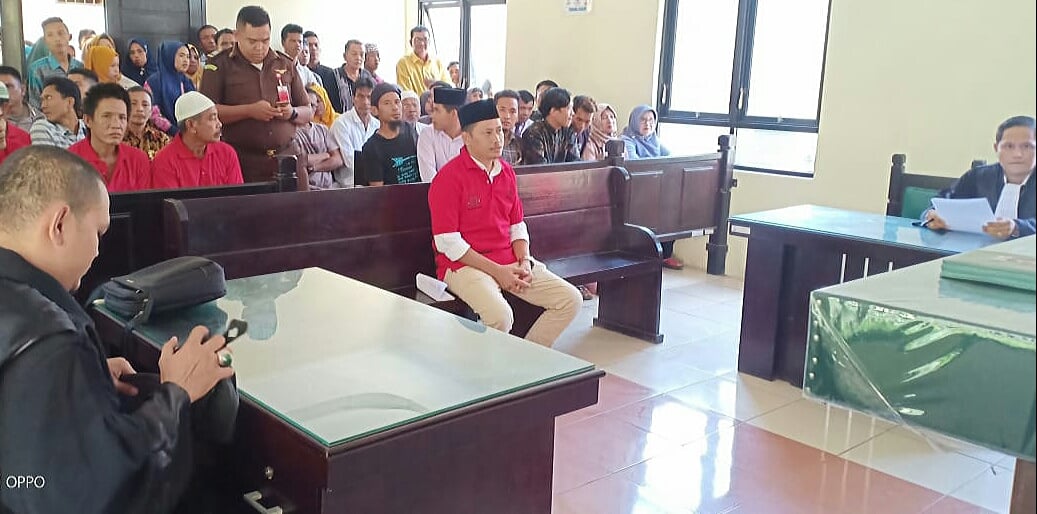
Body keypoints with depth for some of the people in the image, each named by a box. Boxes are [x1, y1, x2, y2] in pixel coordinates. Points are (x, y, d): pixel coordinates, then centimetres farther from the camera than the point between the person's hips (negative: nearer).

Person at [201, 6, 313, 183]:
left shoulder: (285, 64, 14)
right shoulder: (220, 65, 4)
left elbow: (308, 113, 18)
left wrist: (292, 113, -5)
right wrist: (249, 111, -15)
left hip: (285, 160, 3)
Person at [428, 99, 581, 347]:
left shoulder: (507, 172, 11)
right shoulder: (448, 177, -11)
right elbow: (447, 242, -15)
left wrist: (524, 262, -3)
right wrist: (496, 271, -16)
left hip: (509, 263, 7)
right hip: (464, 265, -7)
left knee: (571, 300, -3)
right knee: (500, 315, -34)